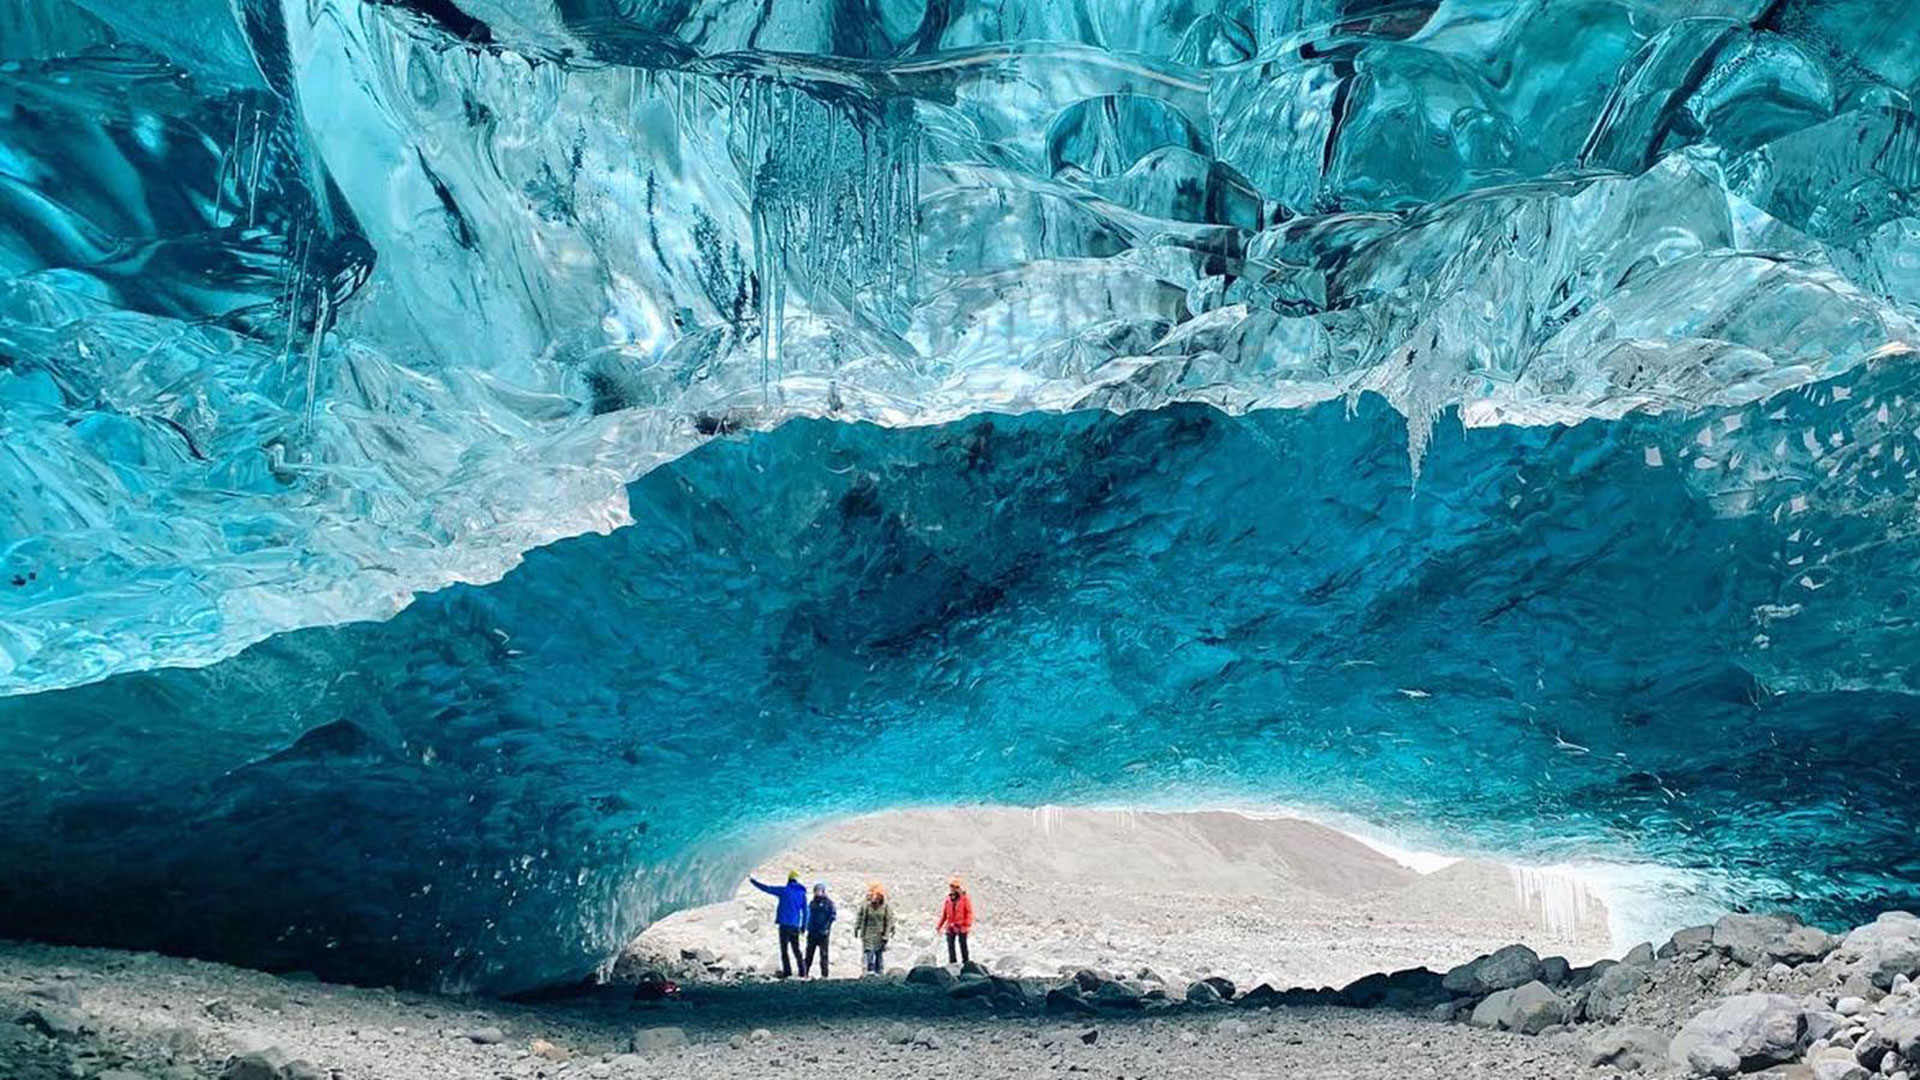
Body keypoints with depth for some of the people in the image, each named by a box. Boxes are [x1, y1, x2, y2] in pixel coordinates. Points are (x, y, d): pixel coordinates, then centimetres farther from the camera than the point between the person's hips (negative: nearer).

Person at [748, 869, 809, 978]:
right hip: (796, 925, 5)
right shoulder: (802, 893, 8)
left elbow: (767, 888, -2)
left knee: (784, 948, 0)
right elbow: (805, 911, 9)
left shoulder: (784, 890, -5)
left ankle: (787, 971, -7)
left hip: (785, 924, -5)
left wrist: (753, 881, 10)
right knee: (796, 948, 13)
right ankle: (802, 970, 10)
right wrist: (804, 925, 15)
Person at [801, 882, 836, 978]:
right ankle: (804, 973, 12)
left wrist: (826, 927, -14)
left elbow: (833, 915, -8)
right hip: (812, 932, 5)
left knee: (823, 954, -2)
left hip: (822, 933, -5)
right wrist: (808, 926, 8)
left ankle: (824, 974, 1)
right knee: (809, 953, 7)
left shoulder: (828, 902, -5)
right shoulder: (813, 902, 13)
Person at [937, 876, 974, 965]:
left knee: (963, 944, 1)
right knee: (950, 944, 5)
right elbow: (944, 913, 14)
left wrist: (968, 925, -16)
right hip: (950, 926, 4)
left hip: (961, 927, -4)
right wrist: (939, 926, 13)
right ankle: (952, 961, 14)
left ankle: (965, 961, 12)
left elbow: (969, 913, -7)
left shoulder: (965, 899, -5)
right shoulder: (948, 899, 8)